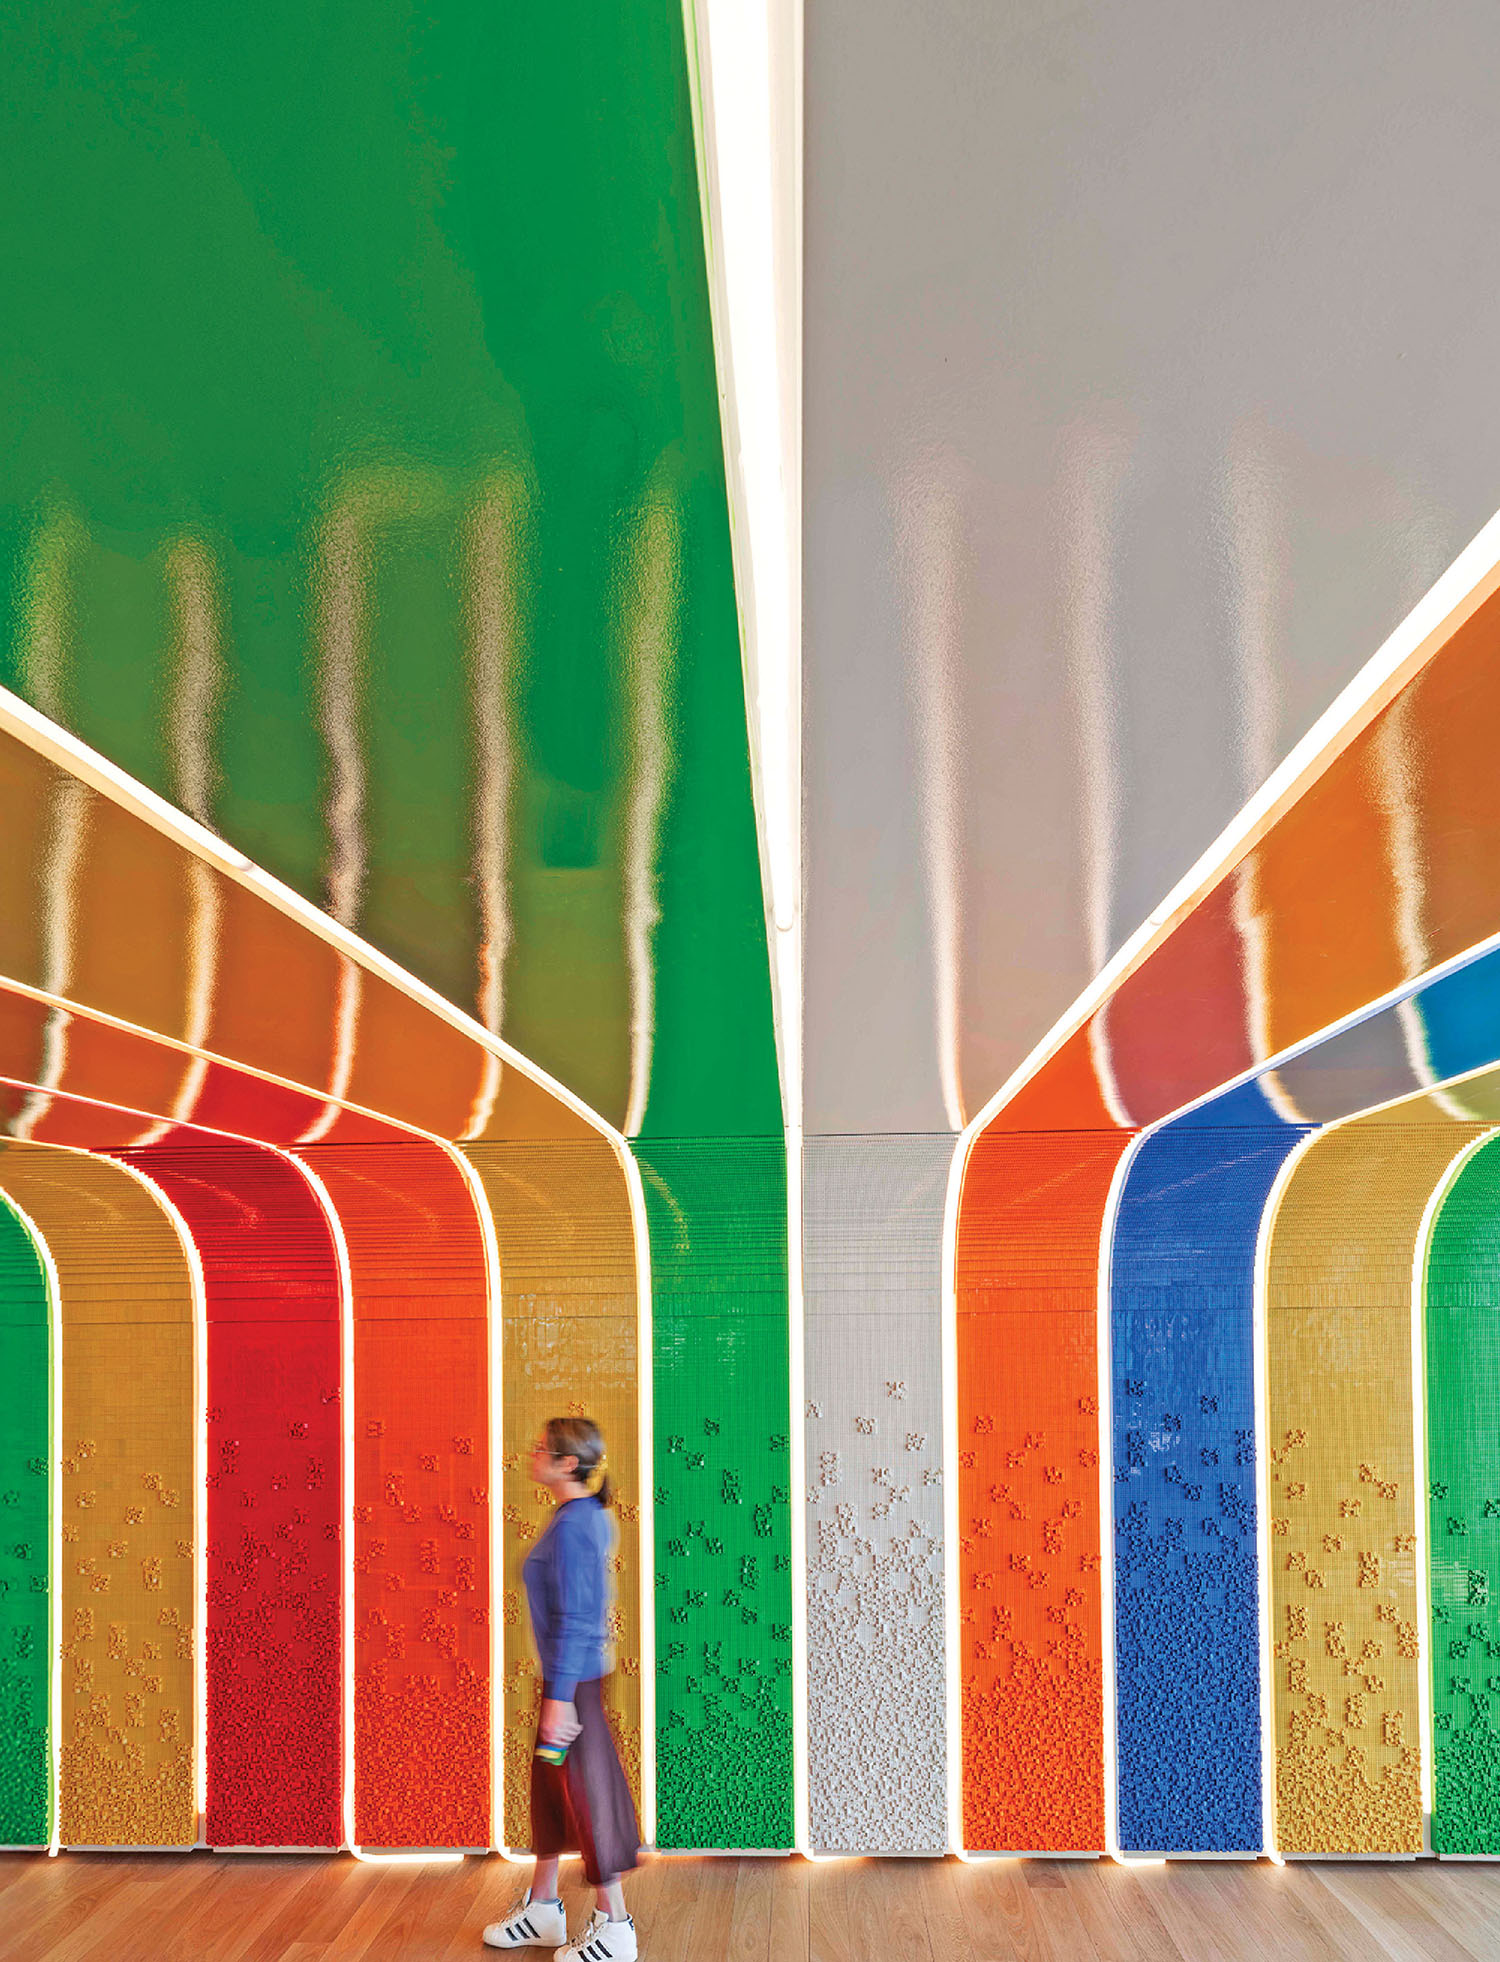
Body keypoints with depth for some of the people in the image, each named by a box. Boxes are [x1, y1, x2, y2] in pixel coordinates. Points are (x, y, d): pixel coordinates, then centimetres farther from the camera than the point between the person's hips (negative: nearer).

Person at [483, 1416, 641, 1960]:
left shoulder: (570, 1527, -22)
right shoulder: (591, 1517, 7)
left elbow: (571, 1620, -23)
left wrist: (559, 1699, -21)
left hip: (573, 1680, -10)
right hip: (577, 1674, 10)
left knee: (586, 1793, 2)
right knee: (549, 1787, 19)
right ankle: (542, 1909, 34)